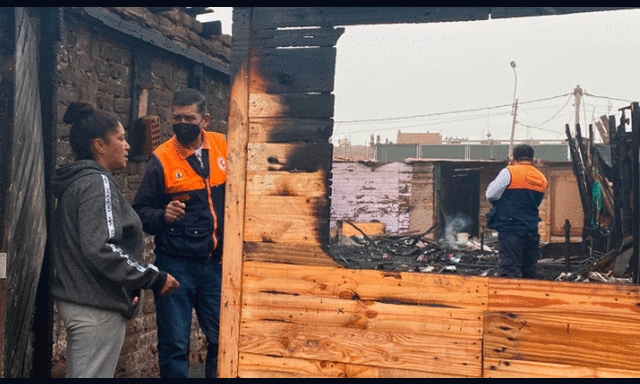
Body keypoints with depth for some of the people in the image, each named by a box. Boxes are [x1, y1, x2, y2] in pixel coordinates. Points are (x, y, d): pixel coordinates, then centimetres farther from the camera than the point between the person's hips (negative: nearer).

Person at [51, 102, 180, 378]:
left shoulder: (76, 183, 15)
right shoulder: (97, 183, -15)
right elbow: (101, 250, -25)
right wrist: (154, 278, -18)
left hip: (76, 301, 10)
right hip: (97, 306, -10)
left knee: (80, 373, 16)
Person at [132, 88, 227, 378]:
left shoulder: (222, 147, 3)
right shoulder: (161, 159, -6)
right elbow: (140, 211, -2)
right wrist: (162, 216, -22)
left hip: (216, 264, 3)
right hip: (176, 264, -3)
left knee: (222, 339, 10)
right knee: (174, 344, 3)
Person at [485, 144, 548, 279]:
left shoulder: (509, 173, -7)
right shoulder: (542, 179, 13)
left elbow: (490, 195, -3)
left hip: (510, 229, -6)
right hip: (532, 231, 6)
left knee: (510, 272, -8)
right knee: (528, 274, 14)